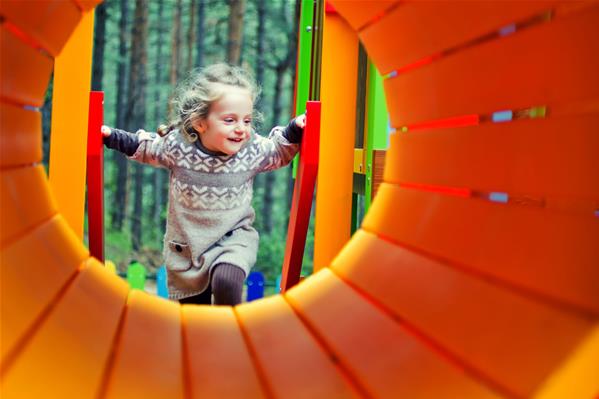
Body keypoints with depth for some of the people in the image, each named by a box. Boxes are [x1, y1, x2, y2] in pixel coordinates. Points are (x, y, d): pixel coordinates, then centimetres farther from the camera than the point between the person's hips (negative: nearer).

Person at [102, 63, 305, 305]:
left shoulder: (253, 150, -14)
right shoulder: (177, 146, -16)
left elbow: (280, 150, 7)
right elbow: (143, 147, 4)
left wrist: (296, 130, -9)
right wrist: (110, 136, -4)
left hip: (234, 238, -1)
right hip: (186, 243, 1)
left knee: (226, 281, -31)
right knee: (192, 304, 15)